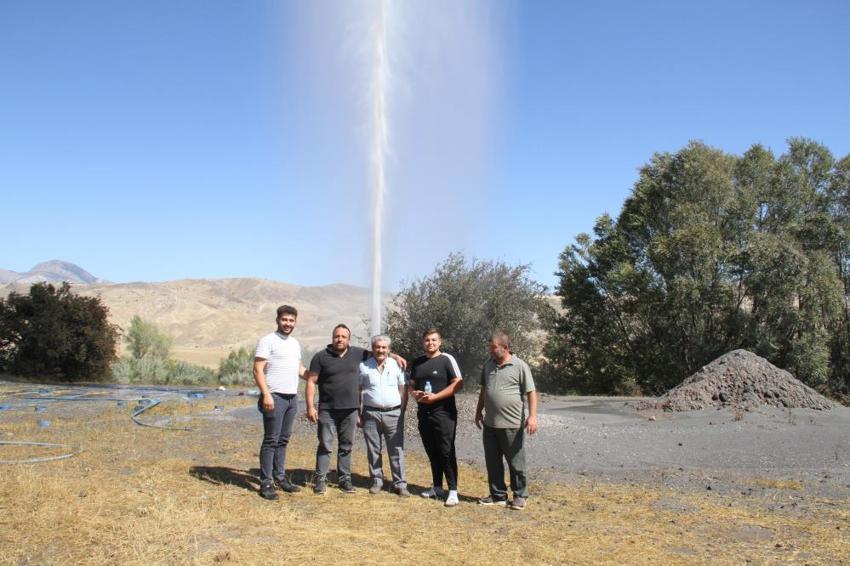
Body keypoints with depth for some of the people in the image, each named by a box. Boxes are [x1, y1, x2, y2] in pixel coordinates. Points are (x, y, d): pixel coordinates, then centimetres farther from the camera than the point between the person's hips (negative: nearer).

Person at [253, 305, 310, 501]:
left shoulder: (295, 343, 16)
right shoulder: (267, 341, -7)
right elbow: (258, 370, -13)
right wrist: (266, 394, -22)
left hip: (292, 397, 7)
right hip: (275, 397, -7)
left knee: (283, 440, 12)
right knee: (271, 440, -5)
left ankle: (280, 476, 20)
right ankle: (266, 483, -1)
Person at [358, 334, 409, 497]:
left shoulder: (396, 365, 4)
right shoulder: (364, 366, 3)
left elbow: (403, 390, 8)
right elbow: (358, 391, 5)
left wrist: (402, 412, 1)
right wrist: (359, 413, 0)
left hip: (393, 413, 0)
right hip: (371, 414, 0)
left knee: (397, 450, 0)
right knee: (373, 450, 7)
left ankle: (400, 484, 5)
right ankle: (376, 482, 18)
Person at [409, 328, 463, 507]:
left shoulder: (447, 360, -5)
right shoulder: (417, 362, 13)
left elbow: (457, 384, -11)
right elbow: (411, 385, 19)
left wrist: (435, 397, -18)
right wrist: (414, 394, -4)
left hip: (443, 413, -6)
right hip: (423, 413, 6)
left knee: (446, 452, -7)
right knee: (432, 452, 12)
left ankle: (453, 491, -5)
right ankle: (437, 487, 23)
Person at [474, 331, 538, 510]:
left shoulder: (520, 366, -8)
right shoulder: (488, 364, 9)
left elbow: (531, 392, -9)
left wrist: (532, 416, -17)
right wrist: (479, 411, 20)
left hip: (512, 424, -6)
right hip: (490, 423, 6)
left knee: (516, 463, 5)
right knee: (492, 462, 11)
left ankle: (520, 496, 18)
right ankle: (498, 495, 23)